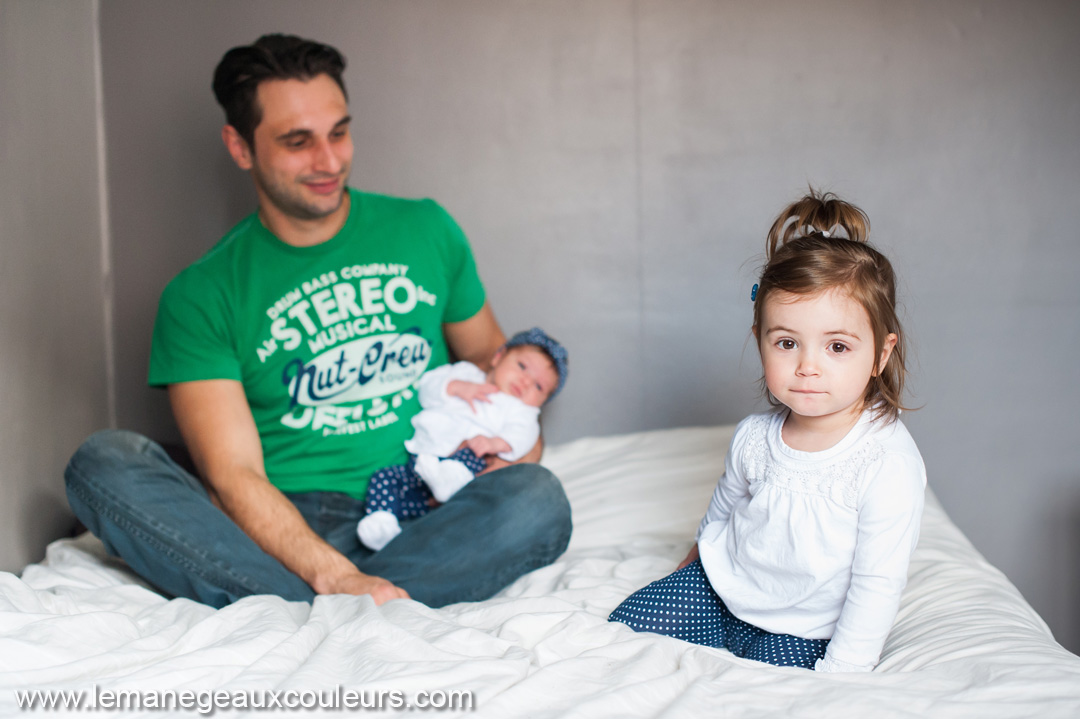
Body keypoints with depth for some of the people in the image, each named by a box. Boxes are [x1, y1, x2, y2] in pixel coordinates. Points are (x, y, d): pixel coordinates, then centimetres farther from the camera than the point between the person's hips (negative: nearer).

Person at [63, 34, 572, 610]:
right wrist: (336, 577, -27)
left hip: (418, 522, 2)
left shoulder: (425, 230, 11)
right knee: (103, 462, -24)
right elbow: (233, 476, -10)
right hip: (286, 531, -1)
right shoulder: (199, 297, 1)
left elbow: (487, 354, 25)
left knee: (537, 500, -30)